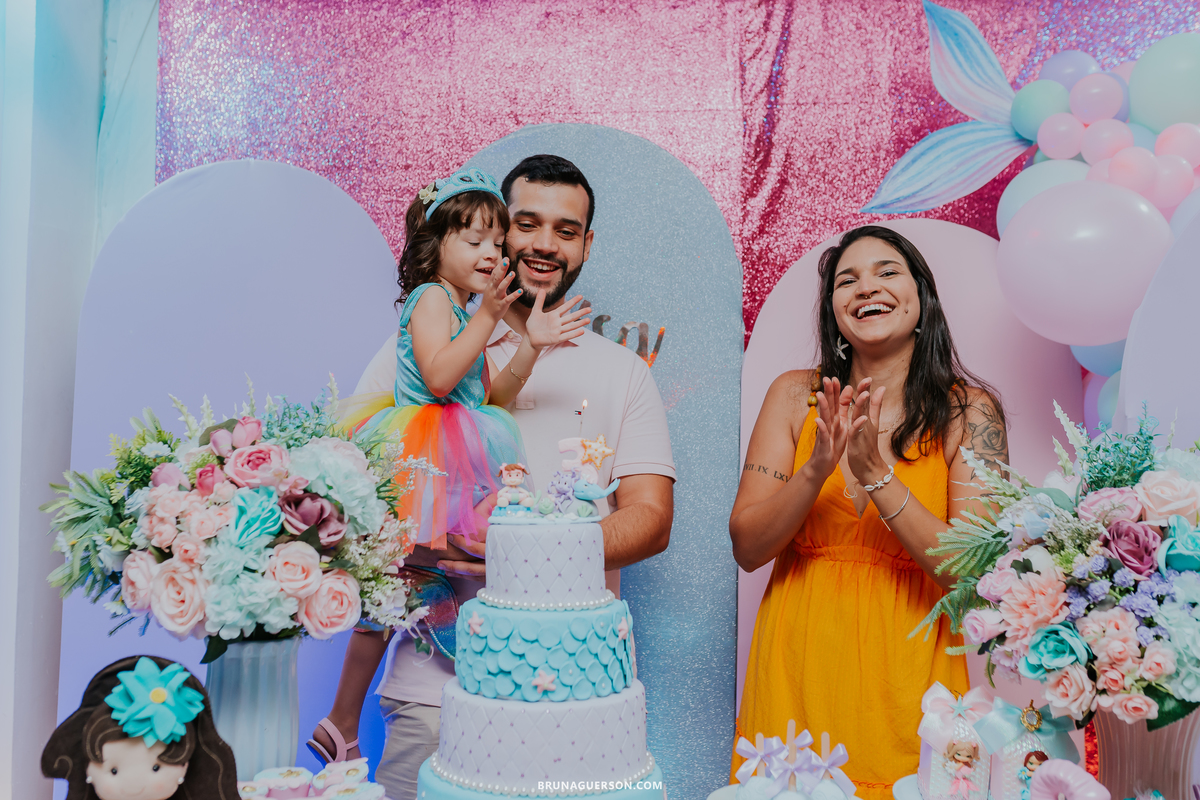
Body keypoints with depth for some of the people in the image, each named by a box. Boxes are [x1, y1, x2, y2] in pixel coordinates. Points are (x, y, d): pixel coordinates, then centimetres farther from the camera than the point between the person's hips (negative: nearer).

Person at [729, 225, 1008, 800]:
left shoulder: (968, 408, -6)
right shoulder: (796, 395, -2)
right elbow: (746, 547, -5)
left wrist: (878, 474, -22)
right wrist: (817, 469, -21)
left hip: (907, 681, -1)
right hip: (796, 675, 2)